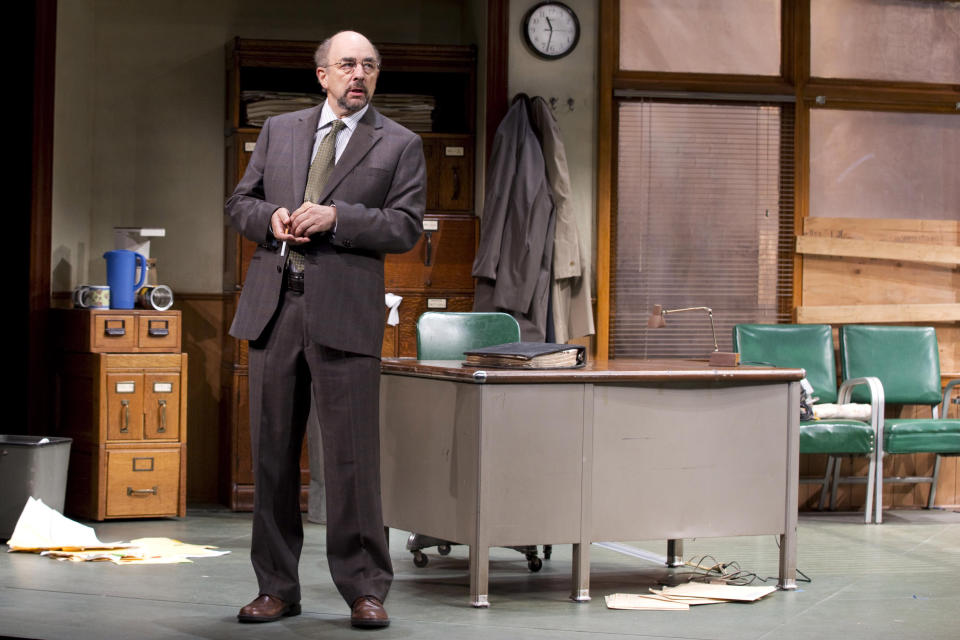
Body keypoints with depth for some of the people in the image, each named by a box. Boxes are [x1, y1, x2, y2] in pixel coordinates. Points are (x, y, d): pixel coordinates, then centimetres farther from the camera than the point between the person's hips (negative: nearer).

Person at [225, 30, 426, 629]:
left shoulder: (400, 145, 6)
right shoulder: (279, 130, 16)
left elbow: (406, 226, -2)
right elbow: (240, 202, 18)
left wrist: (336, 217, -14)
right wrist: (271, 217, -4)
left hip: (345, 310, -3)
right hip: (274, 307, 4)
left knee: (353, 455, -6)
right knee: (273, 451, 6)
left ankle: (365, 589, 3)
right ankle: (277, 587, 15)